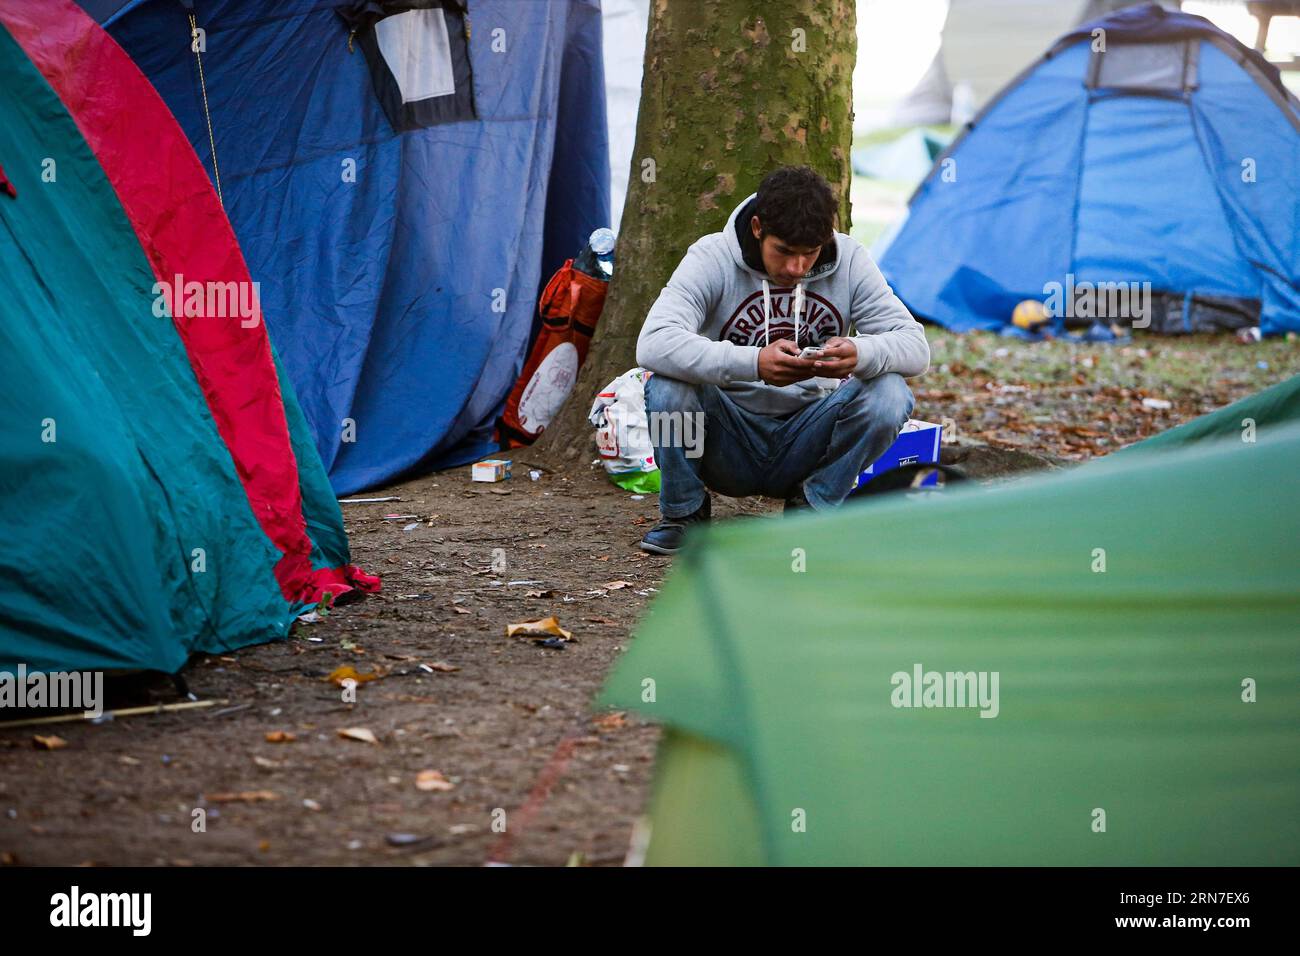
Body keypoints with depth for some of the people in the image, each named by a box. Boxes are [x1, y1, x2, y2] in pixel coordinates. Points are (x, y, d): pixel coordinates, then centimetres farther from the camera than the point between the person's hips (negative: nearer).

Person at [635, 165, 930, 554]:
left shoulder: (849, 260, -7)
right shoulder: (712, 257, -15)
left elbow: (915, 347, -12)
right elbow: (653, 345, -30)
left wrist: (860, 354, -36)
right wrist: (754, 363, -44)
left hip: (805, 442, 2)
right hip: (727, 442, -2)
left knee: (890, 394, -23)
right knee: (667, 386, -31)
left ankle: (811, 505, 0)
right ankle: (684, 511, -2)